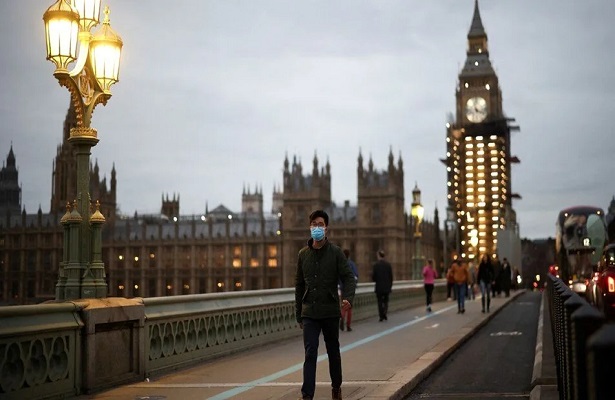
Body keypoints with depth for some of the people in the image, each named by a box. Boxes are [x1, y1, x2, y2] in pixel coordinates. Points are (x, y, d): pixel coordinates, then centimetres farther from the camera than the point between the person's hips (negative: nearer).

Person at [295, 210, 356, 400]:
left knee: (333, 352, 13)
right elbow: (299, 285, 11)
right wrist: (298, 314, 11)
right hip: (309, 313, 1)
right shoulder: (303, 254, 5)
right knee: (310, 354, -7)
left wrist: (348, 298, -27)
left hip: (330, 312, -1)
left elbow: (348, 277, -7)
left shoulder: (335, 252, -2)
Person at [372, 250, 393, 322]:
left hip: (379, 287, -3)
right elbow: (391, 276, 2)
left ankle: (381, 316, 4)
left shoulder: (376, 265, -12)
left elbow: (373, 276, -10)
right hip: (387, 287, 3)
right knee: (386, 300, 14)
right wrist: (390, 285, 12)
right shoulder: (388, 264, -2)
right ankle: (384, 313, -6)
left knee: (380, 301, 6)